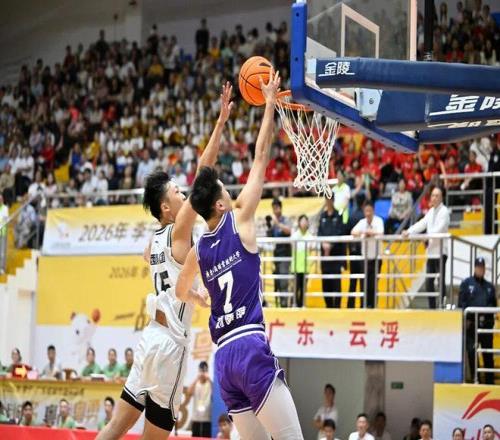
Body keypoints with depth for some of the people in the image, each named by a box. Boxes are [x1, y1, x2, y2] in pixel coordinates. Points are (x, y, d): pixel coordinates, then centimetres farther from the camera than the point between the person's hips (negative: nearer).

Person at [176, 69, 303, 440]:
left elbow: (181, 291, 35)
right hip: (251, 346, -7)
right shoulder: (239, 221, 0)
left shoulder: (197, 251, 15)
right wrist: (270, 103, 11)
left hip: (223, 356, 7)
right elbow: (261, 158, 4)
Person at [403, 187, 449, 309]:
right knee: (429, 282, 8)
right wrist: (409, 231, -5)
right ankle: (431, 307, 14)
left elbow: (440, 228, -18)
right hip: (431, 251, 8)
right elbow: (422, 223, 9)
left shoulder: (444, 211, -6)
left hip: (440, 251, -8)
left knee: (441, 280, -7)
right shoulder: (431, 212, 18)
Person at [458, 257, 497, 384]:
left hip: (486, 323, 3)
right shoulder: (466, 283, 5)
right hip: (471, 323, -3)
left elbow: (494, 304, 12)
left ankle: (490, 380, 9)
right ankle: (475, 378, -1)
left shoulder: (489, 286, 15)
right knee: (471, 351, -6)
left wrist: (486, 315, -7)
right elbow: (461, 303, 0)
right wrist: (466, 319, -10)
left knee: (488, 353, 5)